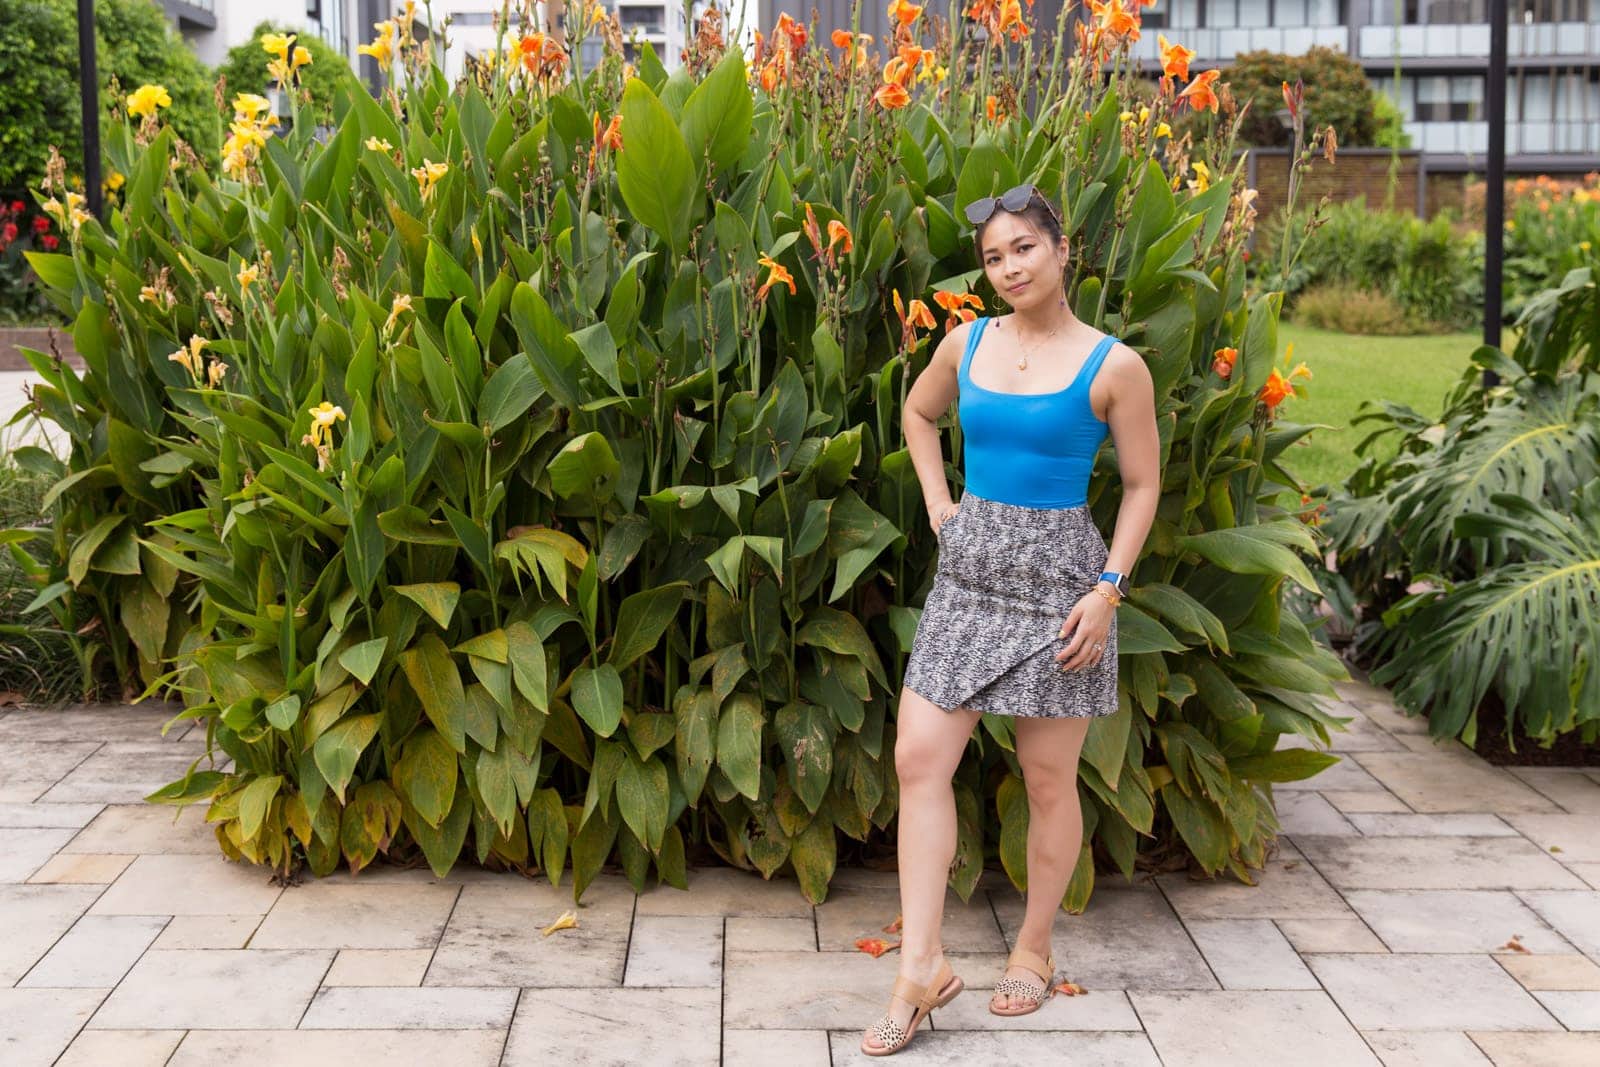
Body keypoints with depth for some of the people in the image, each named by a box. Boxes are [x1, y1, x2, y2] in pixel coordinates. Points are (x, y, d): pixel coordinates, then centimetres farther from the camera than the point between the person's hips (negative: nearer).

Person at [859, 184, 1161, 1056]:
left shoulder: (1113, 366, -7)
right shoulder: (966, 343, 5)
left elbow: (1142, 485, -3)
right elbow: (918, 411, 24)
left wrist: (1108, 588, -12)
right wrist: (937, 501, 11)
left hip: (1057, 572, -4)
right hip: (968, 567, 4)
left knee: (1049, 779, 6)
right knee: (919, 758, -4)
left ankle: (1034, 950, 25)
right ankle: (922, 968, 1)